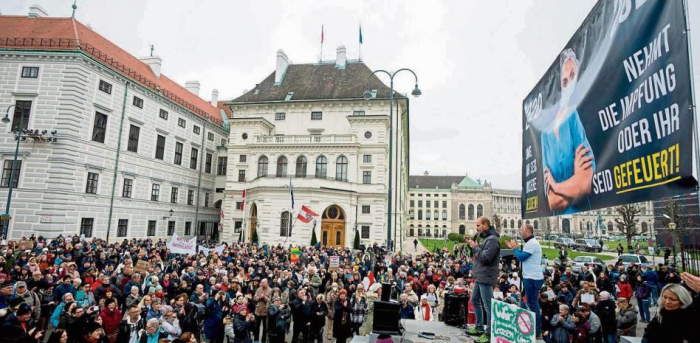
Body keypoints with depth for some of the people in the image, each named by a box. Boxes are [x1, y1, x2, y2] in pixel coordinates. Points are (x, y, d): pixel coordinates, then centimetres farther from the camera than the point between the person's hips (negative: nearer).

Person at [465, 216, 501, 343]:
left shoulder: (492, 239, -17)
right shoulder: (484, 238, 15)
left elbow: (485, 258, -24)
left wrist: (475, 247, -12)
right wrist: (472, 244, 4)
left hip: (486, 277, -11)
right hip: (480, 276, 11)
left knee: (488, 305, -4)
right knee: (475, 300, 19)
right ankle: (479, 328, 30)